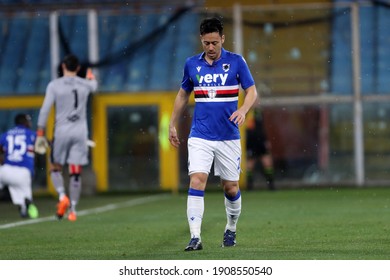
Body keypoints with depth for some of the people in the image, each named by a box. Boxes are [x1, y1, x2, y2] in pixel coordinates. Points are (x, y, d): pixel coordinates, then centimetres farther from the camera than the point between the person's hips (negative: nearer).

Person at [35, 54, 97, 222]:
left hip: (61, 132, -2)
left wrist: (40, 134, -3)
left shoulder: (54, 85, -4)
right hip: (80, 132, 2)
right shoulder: (85, 85, 5)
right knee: (75, 173, 4)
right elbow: (94, 86, 31)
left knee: (55, 168, 12)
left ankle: (62, 196, -13)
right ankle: (73, 210, 1)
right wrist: (91, 77, 54)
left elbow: (45, 110, -8)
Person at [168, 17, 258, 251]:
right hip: (200, 137, 1)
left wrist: (243, 109, -23)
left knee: (230, 187, 7)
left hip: (229, 137, -1)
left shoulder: (236, 61, -2)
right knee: (197, 181, -16)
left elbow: (252, 91, -2)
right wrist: (173, 125, 18)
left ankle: (231, 230, 32)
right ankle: (195, 237, -19)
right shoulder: (192, 64, 5)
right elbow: (183, 95, 18)